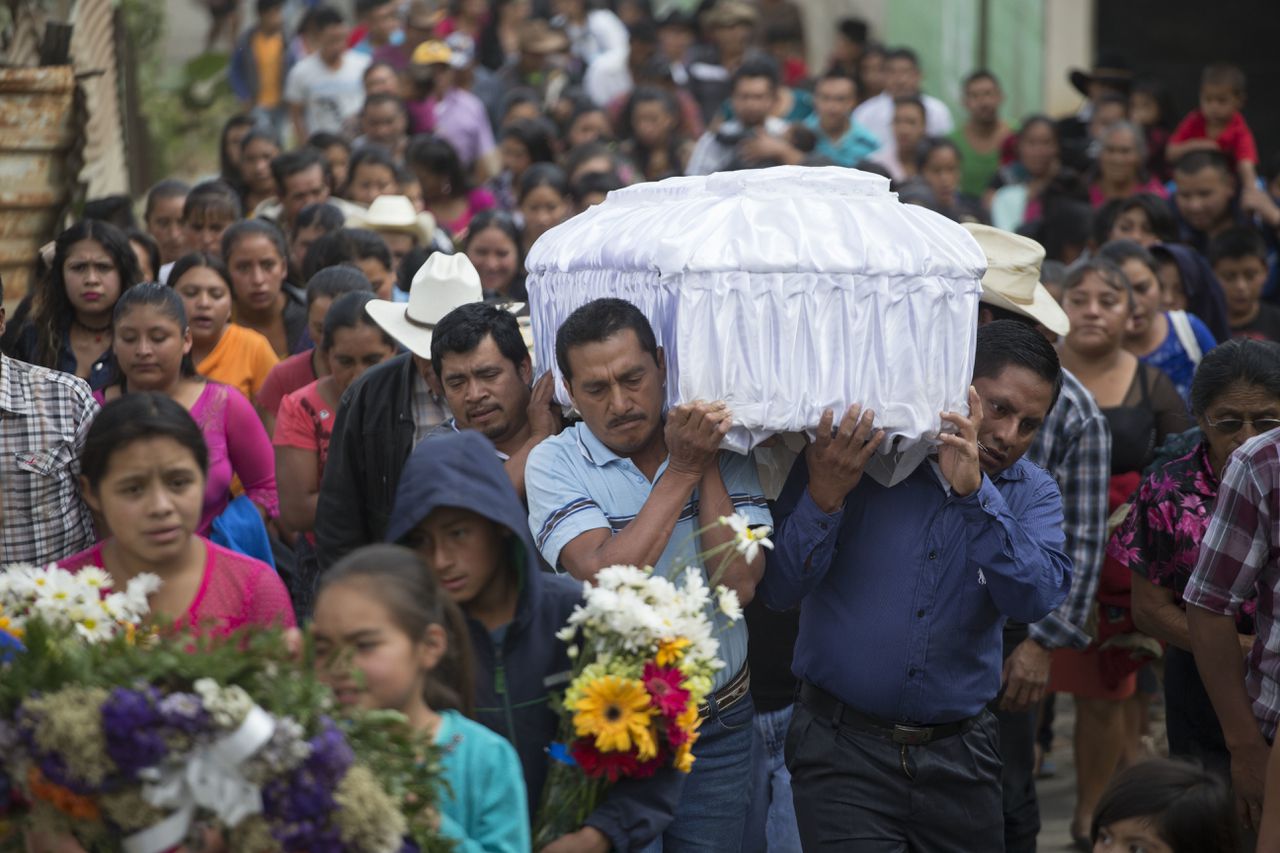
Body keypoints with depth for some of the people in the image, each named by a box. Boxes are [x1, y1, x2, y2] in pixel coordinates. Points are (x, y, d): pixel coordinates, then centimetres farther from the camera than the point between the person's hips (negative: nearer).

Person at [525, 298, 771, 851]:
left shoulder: (727, 452, -2)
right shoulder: (554, 464, -8)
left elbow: (739, 583, -14)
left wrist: (709, 469, -15)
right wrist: (682, 471, -19)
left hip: (718, 728, 2)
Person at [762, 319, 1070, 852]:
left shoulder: (1032, 494, 5)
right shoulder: (852, 457, -4)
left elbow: (1035, 599, -15)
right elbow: (778, 589, -9)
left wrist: (974, 491, -24)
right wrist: (825, 494, -23)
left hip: (959, 759, 3)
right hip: (844, 748, -3)